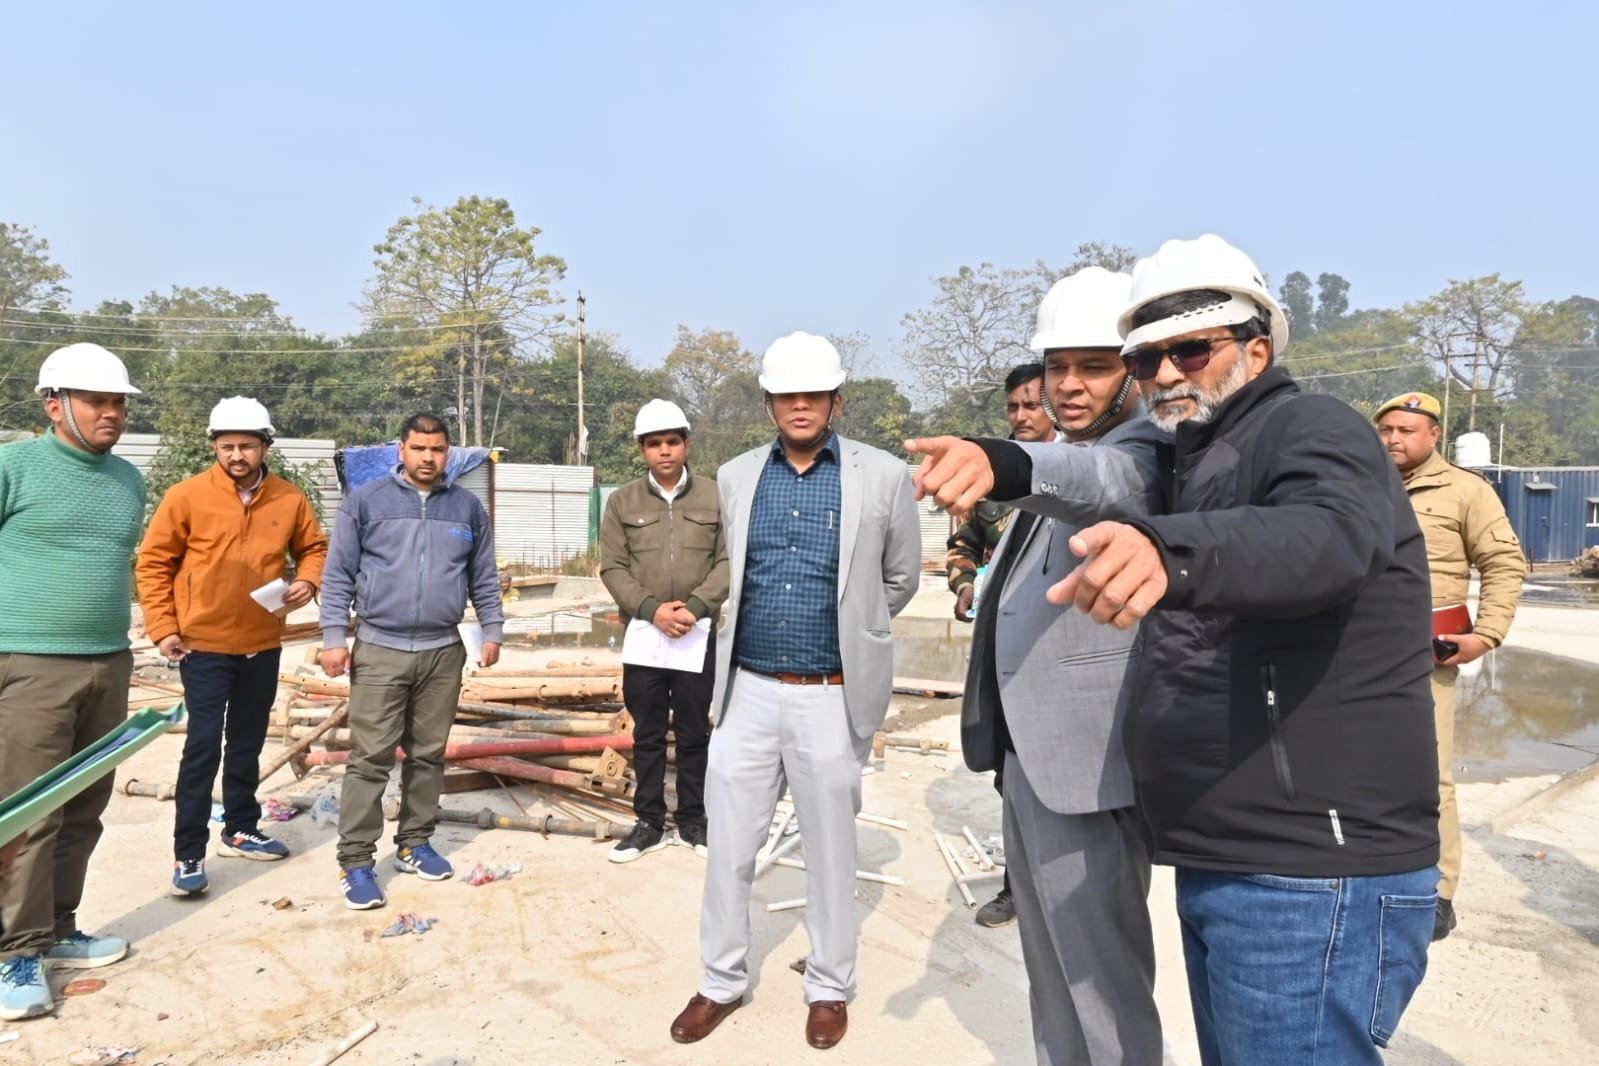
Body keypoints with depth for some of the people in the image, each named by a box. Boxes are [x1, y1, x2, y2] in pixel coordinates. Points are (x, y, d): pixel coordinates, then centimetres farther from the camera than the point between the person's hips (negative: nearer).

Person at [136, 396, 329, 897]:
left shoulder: (290, 500, -2)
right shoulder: (187, 496, -9)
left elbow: (314, 548, 11)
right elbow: (153, 562, -4)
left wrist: (308, 581, -10)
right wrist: (163, 627, -9)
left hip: (263, 646, 4)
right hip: (203, 646, -3)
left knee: (248, 743, 16)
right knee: (203, 746, -4)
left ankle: (241, 830, 32)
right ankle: (188, 853, 7)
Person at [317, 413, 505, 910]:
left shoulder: (469, 507, 6)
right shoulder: (365, 500, -2)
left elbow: (484, 578, 11)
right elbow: (338, 575, -2)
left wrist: (493, 629, 7)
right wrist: (334, 637, -6)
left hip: (444, 652, 3)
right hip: (379, 650, -3)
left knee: (428, 754, 12)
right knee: (370, 759, -1)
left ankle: (415, 843, 26)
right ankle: (356, 860, 8)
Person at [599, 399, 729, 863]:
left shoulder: (715, 497, 0)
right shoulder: (622, 501, 3)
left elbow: (728, 562, -2)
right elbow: (613, 568, -1)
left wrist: (696, 606, -16)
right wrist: (652, 609, -14)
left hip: (699, 634, 0)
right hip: (643, 633, 1)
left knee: (695, 733, 10)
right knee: (648, 735, 10)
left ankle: (693, 820, 24)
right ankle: (649, 823, 22)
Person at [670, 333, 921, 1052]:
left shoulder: (883, 477, -5)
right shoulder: (734, 478, 4)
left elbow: (900, 579, 8)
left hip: (832, 697, -2)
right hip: (746, 692, 3)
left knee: (830, 853, 12)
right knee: (728, 847, 12)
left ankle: (830, 989, 33)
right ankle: (722, 982, 32)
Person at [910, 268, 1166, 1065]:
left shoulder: (1144, 454, -15)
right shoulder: (1063, 456, 14)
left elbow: (1098, 482, -39)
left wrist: (1001, 463, -57)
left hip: (1087, 763, -9)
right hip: (1027, 756, 9)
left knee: (1103, 985, 6)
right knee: (1052, 977, 23)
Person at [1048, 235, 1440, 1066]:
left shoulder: (1311, 430, -13)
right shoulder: (1203, 462, 16)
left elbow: (1326, 538, -36)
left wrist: (1169, 550, -54)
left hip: (1308, 879, -9)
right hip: (1221, 867, 9)